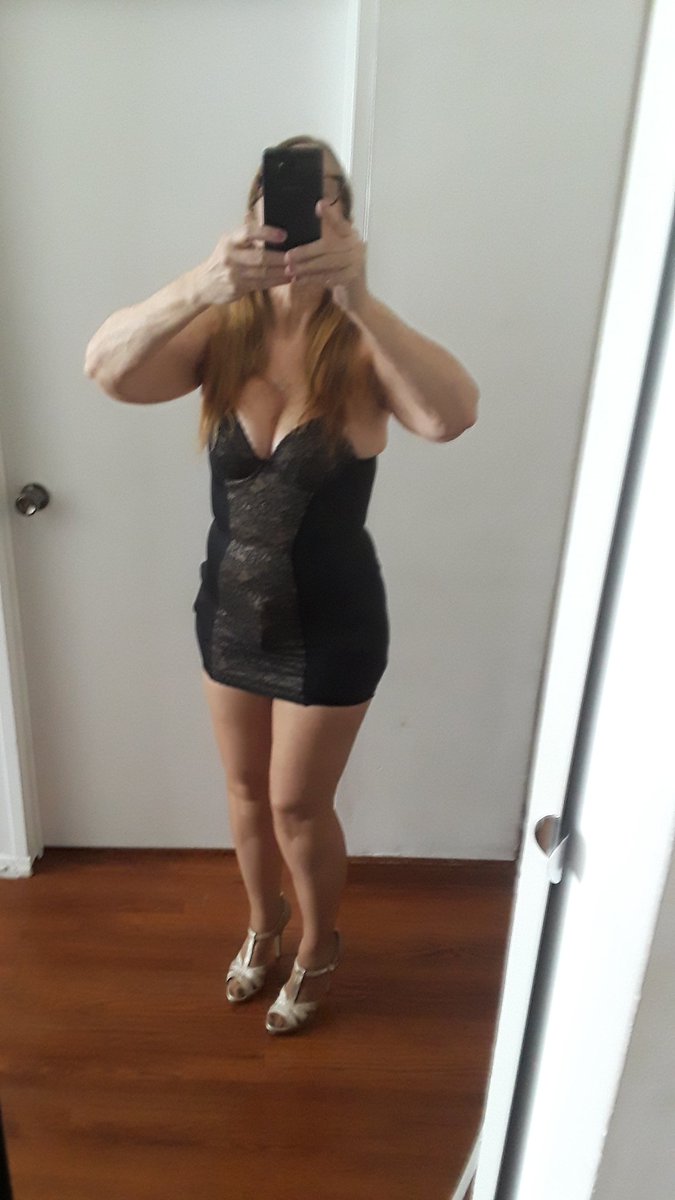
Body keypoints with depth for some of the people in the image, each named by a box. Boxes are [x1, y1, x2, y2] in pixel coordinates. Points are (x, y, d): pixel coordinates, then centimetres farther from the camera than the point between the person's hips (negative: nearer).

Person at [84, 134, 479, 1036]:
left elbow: (453, 416, -36)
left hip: (332, 628, -3)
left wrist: (359, 297, -48)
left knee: (298, 806, 13)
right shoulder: (221, 334, -8)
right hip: (229, 613, 4)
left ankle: (319, 950, 44)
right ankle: (264, 924, 51)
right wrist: (199, 285, -43)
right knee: (247, 792, 21)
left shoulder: (364, 348, -16)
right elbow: (107, 370, -26)